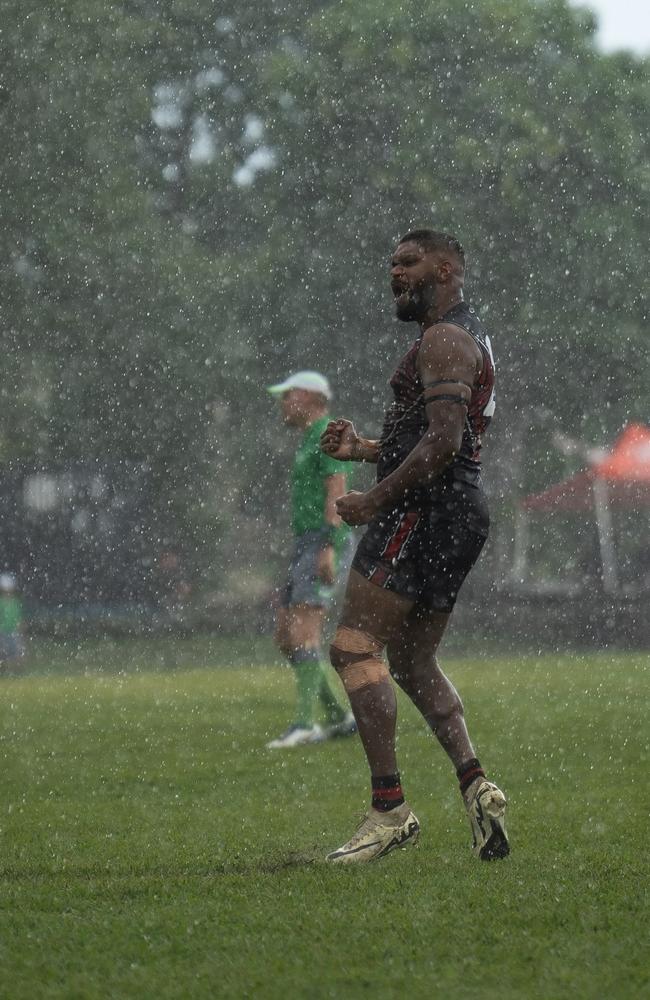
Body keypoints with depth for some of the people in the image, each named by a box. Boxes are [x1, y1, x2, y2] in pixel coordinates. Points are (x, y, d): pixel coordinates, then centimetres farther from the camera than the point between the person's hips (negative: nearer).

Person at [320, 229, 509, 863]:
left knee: (354, 647, -12)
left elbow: (443, 441, -23)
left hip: (425, 507, -11)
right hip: (459, 510, 11)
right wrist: (363, 449, 16)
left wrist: (376, 499, -18)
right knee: (412, 662, 16)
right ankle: (474, 785, 2)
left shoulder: (444, 340, -11)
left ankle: (389, 807, -18)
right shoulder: (468, 338, 23)